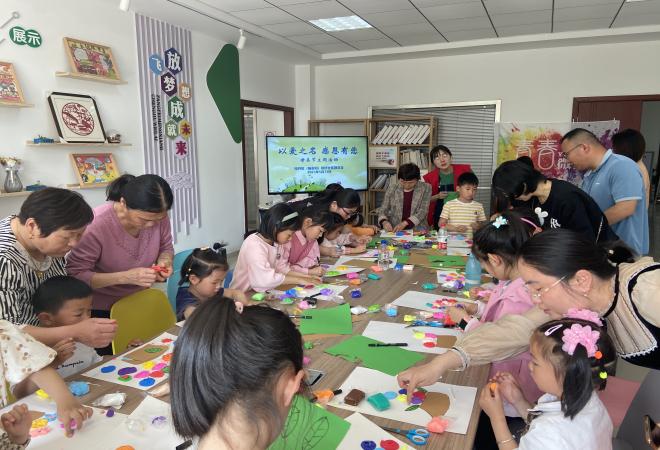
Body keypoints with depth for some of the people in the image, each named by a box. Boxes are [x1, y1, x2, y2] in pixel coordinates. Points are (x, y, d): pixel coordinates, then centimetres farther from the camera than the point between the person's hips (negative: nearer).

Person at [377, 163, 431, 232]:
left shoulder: (425, 188, 0)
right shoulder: (392, 189, 4)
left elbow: (423, 211, -7)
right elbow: (383, 210, 7)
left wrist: (405, 223, -21)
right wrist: (384, 222, -16)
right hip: (393, 230, 2)